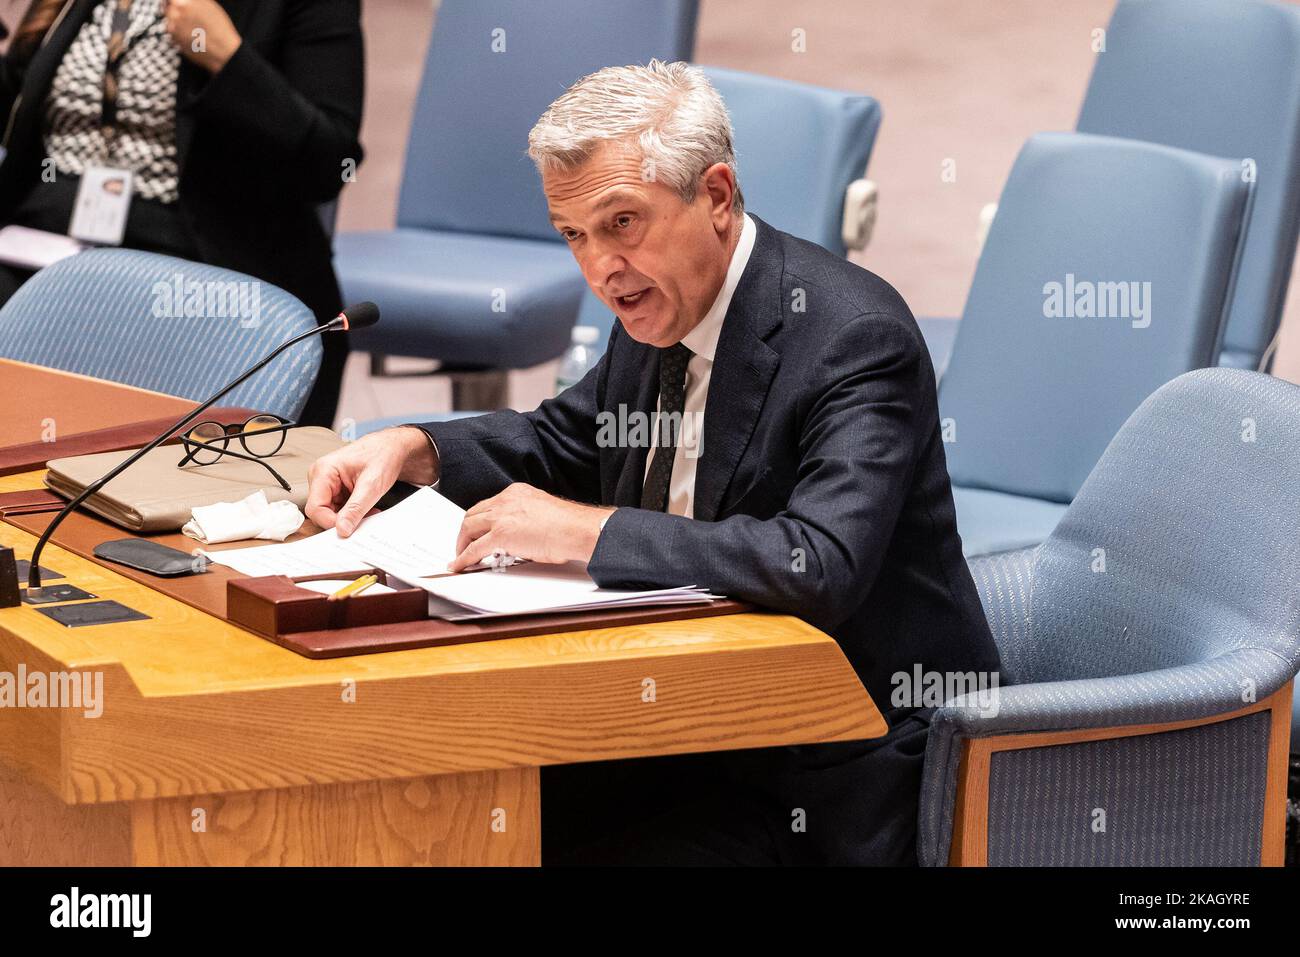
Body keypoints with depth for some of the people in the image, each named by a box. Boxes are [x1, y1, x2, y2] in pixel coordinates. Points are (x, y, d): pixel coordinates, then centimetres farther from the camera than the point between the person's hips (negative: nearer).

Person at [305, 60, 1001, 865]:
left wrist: (588, 532, -28)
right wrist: (411, 449, 3)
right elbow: (568, 441, 22)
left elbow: (820, 567, -35)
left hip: (833, 789, -8)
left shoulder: (855, 339, -21)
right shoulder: (661, 308, 4)